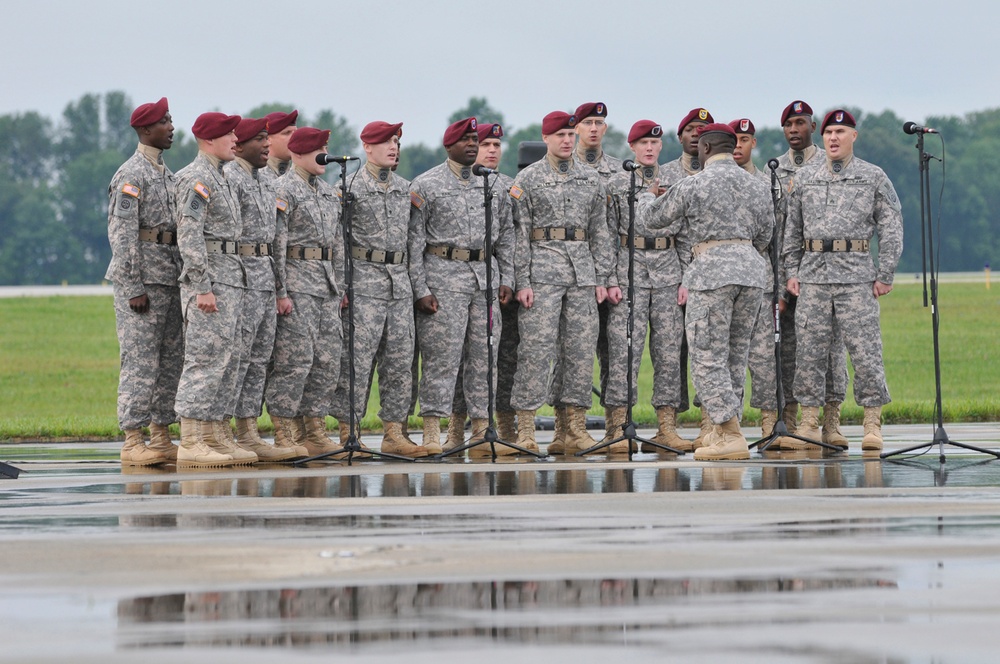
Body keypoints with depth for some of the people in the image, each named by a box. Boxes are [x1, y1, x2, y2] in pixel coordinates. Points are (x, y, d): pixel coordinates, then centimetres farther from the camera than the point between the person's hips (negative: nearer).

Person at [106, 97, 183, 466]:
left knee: (170, 360, 9)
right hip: (142, 279, -9)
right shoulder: (130, 175, -10)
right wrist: (134, 288, -19)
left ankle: (161, 437, 14)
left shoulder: (166, 174, 17)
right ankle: (132, 442, -7)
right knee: (140, 361, -9)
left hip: (169, 279, 9)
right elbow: (122, 234, -15)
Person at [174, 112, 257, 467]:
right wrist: (203, 288, -23)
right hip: (208, 280, -10)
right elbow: (189, 236, -19)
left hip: (230, 281, 10)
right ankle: (190, 444, -12)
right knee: (204, 361, -11)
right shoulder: (196, 178, -12)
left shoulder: (221, 178, 20)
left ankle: (217, 438, 13)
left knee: (225, 363, 10)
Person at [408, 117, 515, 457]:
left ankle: (482, 433, 10)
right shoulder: (425, 185, -2)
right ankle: (432, 435, -6)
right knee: (441, 358, -8)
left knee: (483, 359, 6)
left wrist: (506, 279, 8)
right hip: (444, 277, -5)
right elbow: (413, 241, -5)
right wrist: (420, 289, -11)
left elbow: (506, 235, 17)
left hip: (486, 277, 5)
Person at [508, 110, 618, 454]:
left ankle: (576, 429, 7)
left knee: (581, 349, 3)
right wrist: (522, 281, -9)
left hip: (583, 270, 4)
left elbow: (600, 232, 14)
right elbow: (519, 233, -2)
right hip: (542, 269, -4)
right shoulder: (527, 179, 2)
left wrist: (601, 279, 6)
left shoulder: (591, 179, 14)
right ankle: (525, 429, -5)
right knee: (536, 348, -8)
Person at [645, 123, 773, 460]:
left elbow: (655, 218, 8)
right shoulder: (756, 185, 12)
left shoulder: (692, 185, -4)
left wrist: (643, 197, 30)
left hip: (710, 270, -6)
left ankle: (731, 437, -11)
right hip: (751, 269, 6)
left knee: (708, 358, -4)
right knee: (735, 356, 13)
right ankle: (723, 429, 15)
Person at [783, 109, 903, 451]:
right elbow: (792, 229, 16)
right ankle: (809, 421, 9)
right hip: (813, 273, 3)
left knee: (864, 348, -6)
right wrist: (792, 271, 8)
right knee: (809, 348, 2)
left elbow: (891, 228, 2)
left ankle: (873, 424, -2)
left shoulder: (873, 177, 4)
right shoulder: (804, 177, 12)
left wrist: (885, 275, -4)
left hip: (857, 273, -3)